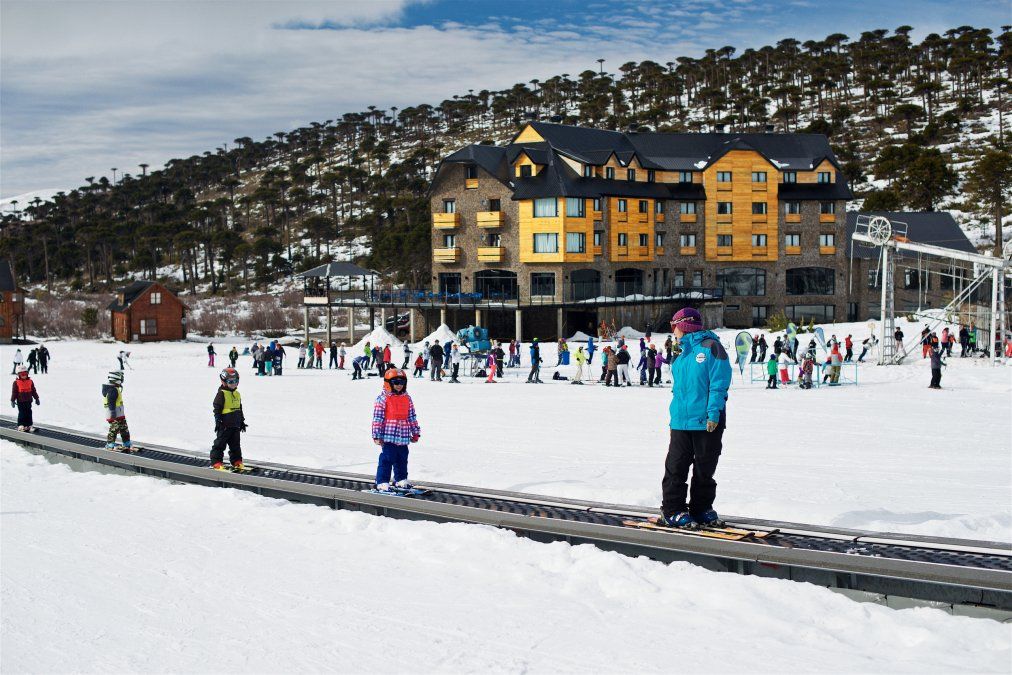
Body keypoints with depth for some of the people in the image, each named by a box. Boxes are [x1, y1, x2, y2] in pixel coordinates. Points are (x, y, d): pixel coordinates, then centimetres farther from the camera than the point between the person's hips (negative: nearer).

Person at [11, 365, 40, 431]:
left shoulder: (30, 381, 7)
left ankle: (29, 425, 10)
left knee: (29, 413, 5)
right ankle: (20, 426, 5)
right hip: (20, 402, -4)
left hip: (28, 401, 4)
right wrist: (12, 400, -5)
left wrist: (36, 398, 14)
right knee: (22, 413, -2)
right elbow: (14, 392, -3)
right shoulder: (16, 382, -4)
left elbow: (33, 391, 13)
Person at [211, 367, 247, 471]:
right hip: (225, 424, -7)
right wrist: (218, 421, -16)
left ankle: (237, 461, 21)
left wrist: (242, 421, 22)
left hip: (235, 425, 7)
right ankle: (216, 462, 2)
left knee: (235, 445, 13)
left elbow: (240, 409, 21)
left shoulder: (237, 394, 13)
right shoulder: (221, 394, -9)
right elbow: (216, 408, -12)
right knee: (220, 443, -2)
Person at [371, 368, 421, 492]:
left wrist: (415, 433, 16)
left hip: (403, 438, 6)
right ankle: (382, 483, 2)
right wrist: (377, 435, -12)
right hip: (388, 437, -6)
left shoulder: (407, 398, 10)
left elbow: (412, 417, 16)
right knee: (386, 459, -4)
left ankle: (401, 480, 30)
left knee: (402, 459, 15)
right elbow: (377, 418, -9)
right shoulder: (383, 398, -7)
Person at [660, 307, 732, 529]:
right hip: (681, 421, 6)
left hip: (708, 422, -6)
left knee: (705, 469, 6)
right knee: (676, 468, 3)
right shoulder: (683, 353, 16)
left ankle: (701, 509, 18)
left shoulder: (710, 347, -6)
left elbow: (719, 383, -12)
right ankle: (673, 510, 10)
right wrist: (675, 412, 15)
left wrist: (714, 413, -19)